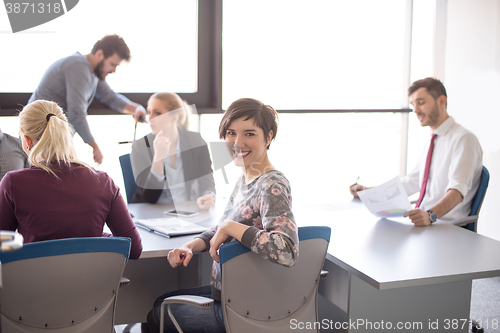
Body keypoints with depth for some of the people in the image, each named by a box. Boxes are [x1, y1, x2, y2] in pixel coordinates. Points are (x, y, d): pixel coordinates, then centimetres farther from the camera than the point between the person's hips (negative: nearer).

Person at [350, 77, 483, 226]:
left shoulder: (463, 139, -10)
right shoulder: (432, 142, 20)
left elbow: (458, 189, -24)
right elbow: (411, 183, 27)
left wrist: (430, 214, -42)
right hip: (422, 224, 8)